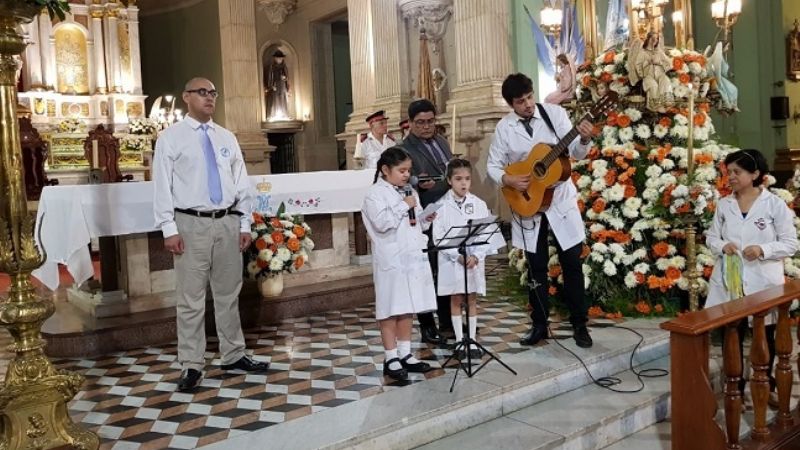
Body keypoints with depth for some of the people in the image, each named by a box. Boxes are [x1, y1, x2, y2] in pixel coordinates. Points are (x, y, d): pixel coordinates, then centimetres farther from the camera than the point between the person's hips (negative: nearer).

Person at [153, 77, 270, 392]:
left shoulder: (227, 138, 13)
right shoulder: (171, 138, 0)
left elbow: (241, 183, 13)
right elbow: (162, 186, -4)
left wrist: (245, 224, 7)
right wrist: (169, 229, -11)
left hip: (228, 223, 4)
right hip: (192, 225, -4)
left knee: (229, 294, 12)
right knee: (191, 299, 0)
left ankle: (234, 356, 24)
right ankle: (192, 366, 9)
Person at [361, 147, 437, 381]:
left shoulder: (410, 192, 15)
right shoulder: (375, 193, -8)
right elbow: (381, 223, -21)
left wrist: (427, 219, 0)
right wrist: (404, 206, -16)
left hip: (413, 257, 7)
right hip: (391, 260, -7)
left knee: (408, 307, 12)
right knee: (391, 309, 0)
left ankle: (405, 354, 22)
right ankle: (391, 359, 9)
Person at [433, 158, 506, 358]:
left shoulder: (478, 204, 1)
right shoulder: (442, 205, -5)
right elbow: (439, 237, -9)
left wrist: (476, 256, -14)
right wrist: (458, 256, -16)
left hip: (475, 260, 2)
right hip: (451, 260, -2)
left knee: (472, 300, 8)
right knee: (456, 299, 7)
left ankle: (471, 340, 17)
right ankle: (459, 341, 16)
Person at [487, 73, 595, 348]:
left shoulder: (555, 113, -5)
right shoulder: (504, 128, -2)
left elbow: (576, 153, -8)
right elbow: (493, 165, 3)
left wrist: (584, 140, -29)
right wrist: (509, 180, -16)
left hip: (560, 200, -1)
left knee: (572, 263, 4)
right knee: (536, 267, 9)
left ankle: (579, 324, 16)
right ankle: (539, 324, 21)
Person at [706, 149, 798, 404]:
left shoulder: (775, 204, -5)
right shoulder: (723, 205, 5)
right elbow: (711, 237, 10)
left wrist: (763, 249, -20)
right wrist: (722, 246, -12)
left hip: (764, 283, -2)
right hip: (729, 281, 2)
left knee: (765, 338, 12)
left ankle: (766, 387, 30)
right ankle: (735, 388, 20)